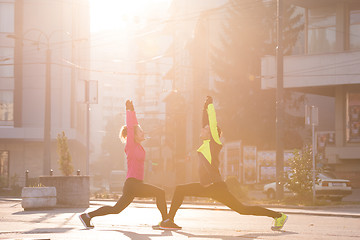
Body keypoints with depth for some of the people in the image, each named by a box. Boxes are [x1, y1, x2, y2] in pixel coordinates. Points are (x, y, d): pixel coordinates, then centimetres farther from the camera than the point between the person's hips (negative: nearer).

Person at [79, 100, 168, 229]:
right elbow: (130, 127, -12)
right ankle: (166, 221, -15)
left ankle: (87, 216, 13)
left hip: (134, 185, 9)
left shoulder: (137, 146, 14)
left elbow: (134, 125, 23)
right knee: (160, 193, -15)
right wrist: (129, 110, -6)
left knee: (116, 209, 12)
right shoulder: (131, 146, -8)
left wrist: (132, 110, 23)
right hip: (132, 184, -9)